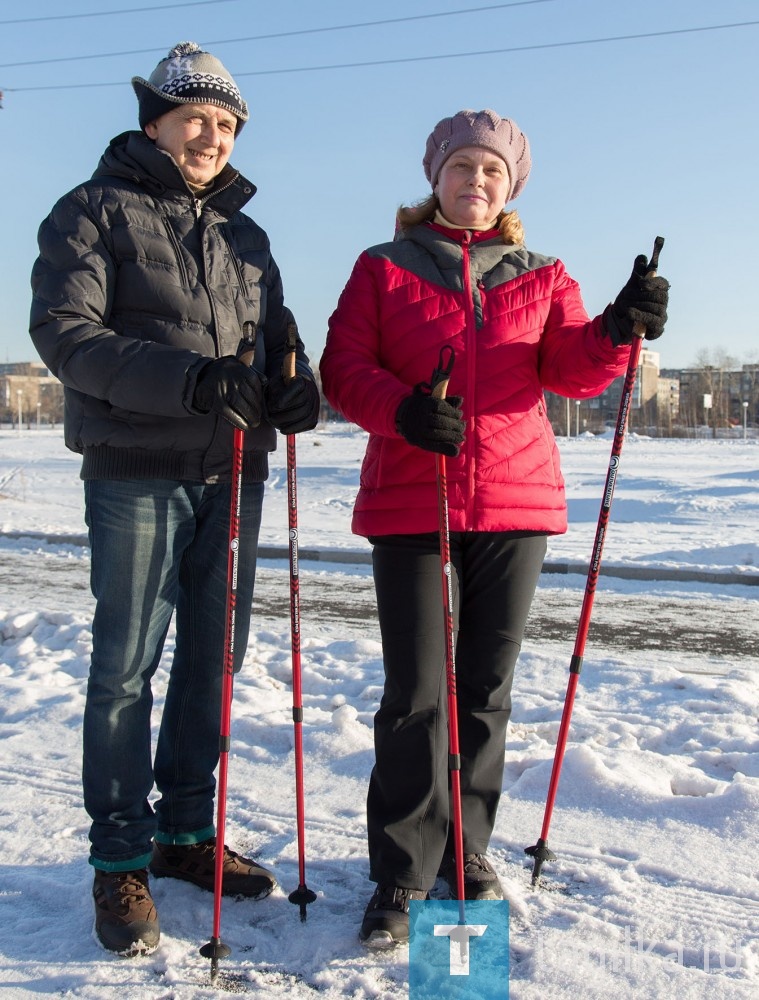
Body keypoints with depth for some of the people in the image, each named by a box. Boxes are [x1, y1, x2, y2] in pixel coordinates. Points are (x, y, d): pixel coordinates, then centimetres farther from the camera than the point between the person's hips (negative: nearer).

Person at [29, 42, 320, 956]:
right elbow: (64, 331, -10)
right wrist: (183, 378, -24)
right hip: (136, 473, -5)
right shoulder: (95, 211, 1)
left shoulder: (243, 233, 19)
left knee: (215, 658, 10)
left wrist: (295, 381, -5)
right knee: (127, 666, -1)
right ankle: (120, 858, 12)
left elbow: (276, 331, 21)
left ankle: (186, 831, 25)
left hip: (234, 473, 6)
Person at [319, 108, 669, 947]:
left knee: (487, 688, 10)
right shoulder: (383, 269, 8)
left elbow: (572, 370, 2)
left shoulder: (541, 277, 14)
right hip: (407, 503, -2)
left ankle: (466, 851, 27)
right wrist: (401, 409, -20)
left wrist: (617, 328, -18)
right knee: (416, 694, -4)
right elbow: (343, 369, -1)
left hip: (515, 502, 3)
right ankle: (402, 875, 9)